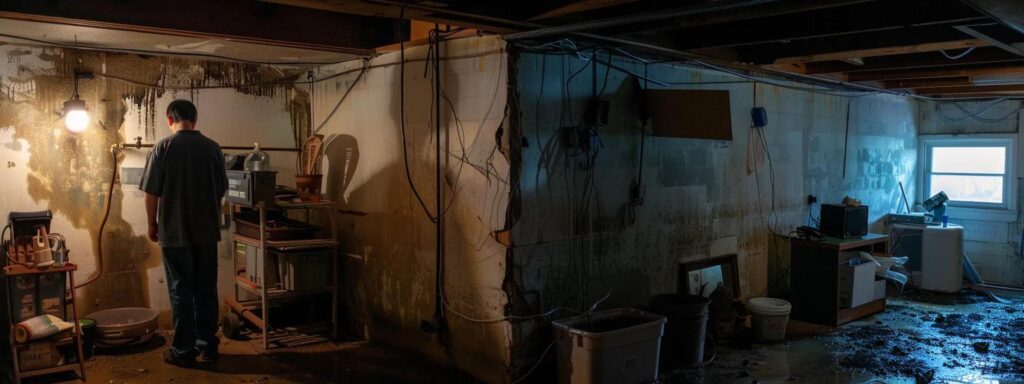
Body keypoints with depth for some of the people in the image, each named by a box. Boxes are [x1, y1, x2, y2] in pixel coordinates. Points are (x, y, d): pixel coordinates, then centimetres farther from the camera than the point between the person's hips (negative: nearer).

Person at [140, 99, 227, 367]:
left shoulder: (163, 148, -8)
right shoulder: (212, 147, 1)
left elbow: (151, 193, -7)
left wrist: (152, 224, 6)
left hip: (175, 232, -3)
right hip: (207, 232, 3)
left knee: (181, 292, 4)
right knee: (206, 290, 10)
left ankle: (184, 351, 10)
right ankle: (208, 346, 18)